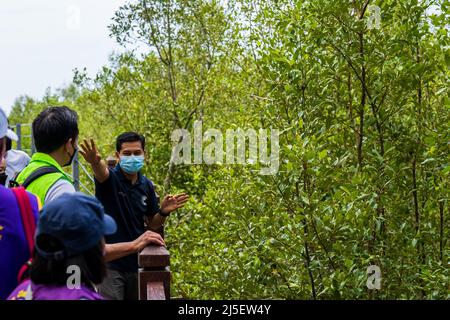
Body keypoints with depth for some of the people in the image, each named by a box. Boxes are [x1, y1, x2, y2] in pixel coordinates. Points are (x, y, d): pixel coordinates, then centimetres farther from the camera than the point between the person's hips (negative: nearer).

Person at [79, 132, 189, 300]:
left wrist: (164, 212, -10)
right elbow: (102, 171, -34)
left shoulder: (147, 186, 4)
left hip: (137, 262, 5)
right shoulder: (110, 179, -9)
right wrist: (95, 161, -58)